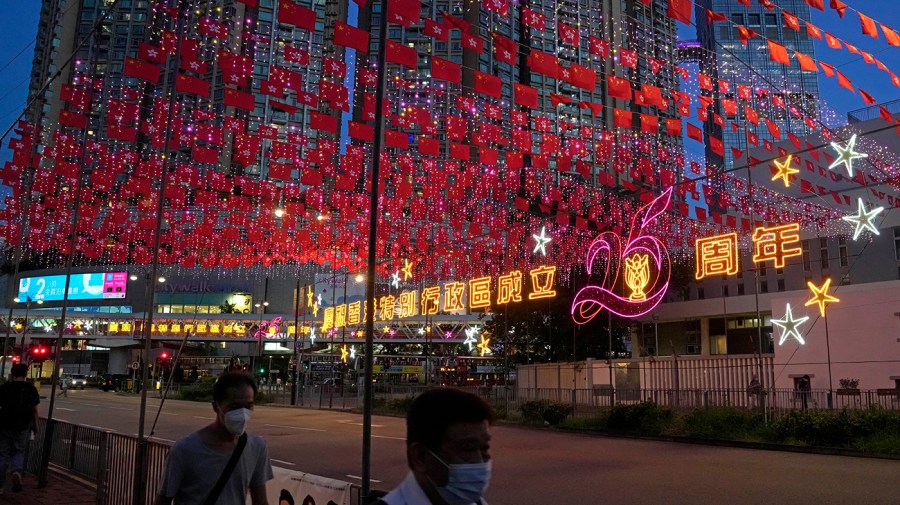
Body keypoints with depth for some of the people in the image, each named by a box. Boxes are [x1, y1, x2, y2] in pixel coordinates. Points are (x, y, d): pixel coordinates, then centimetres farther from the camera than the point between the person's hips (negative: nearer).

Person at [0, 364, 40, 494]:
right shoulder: (30, 389, 0)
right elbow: (34, 410, 2)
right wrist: (35, 425, 13)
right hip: (22, 427, 0)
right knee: (18, 452, 17)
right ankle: (17, 472, -12)